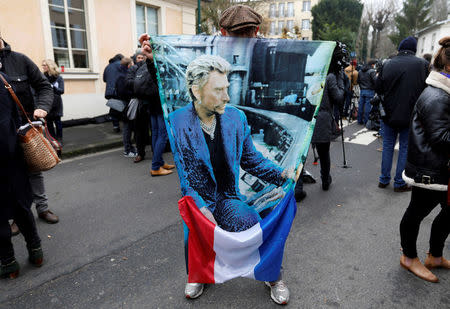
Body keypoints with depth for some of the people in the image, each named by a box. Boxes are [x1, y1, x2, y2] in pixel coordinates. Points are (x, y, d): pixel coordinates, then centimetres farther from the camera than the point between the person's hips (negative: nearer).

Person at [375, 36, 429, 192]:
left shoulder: (388, 64, -4)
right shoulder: (422, 64, -8)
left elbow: (378, 87, -1)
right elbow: (426, 89, -7)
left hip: (389, 114, 2)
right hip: (410, 115, -2)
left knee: (388, 146, 14)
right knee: (405, 147, 9)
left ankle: (384, 179, 21)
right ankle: (399, 183, 15)